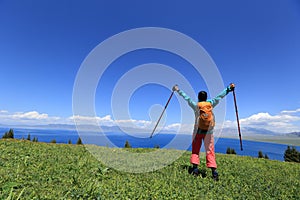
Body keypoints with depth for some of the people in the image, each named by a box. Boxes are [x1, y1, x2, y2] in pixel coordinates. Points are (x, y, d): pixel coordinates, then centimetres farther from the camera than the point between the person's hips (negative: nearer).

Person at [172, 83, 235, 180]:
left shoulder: (196, 105, -3)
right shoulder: (211, 104, 1)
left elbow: (186, 98, 4)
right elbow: (220, 96, 10)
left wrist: (178, 90, 13)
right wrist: (229, 88, 20)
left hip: (198, 131, -1)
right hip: (209, 132, 1)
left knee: (195, 150, 9)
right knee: (210, 151, 4)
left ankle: (195, 168, 5)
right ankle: (213, 170, -3)